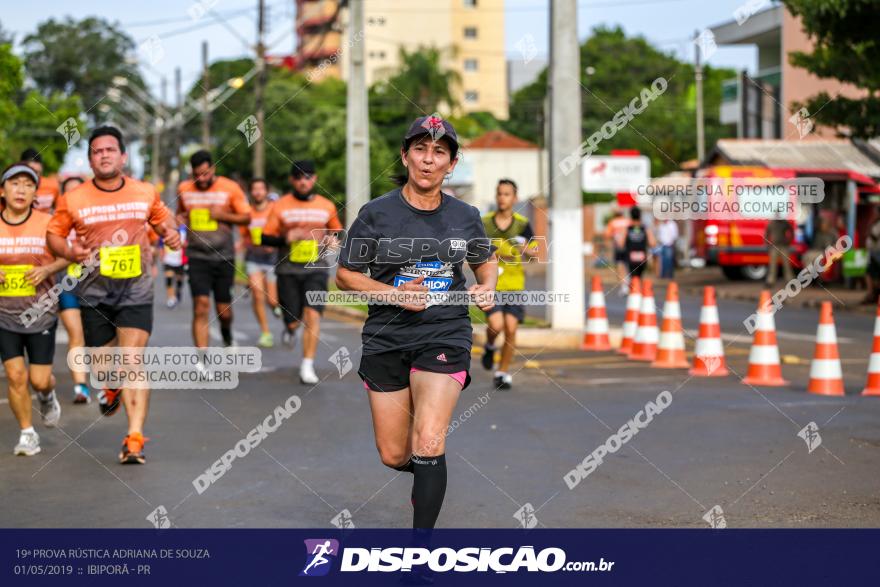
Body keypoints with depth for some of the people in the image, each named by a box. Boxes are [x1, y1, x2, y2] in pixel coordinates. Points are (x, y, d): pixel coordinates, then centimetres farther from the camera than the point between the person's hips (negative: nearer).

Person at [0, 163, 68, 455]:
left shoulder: (48, 224, -6)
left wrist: (48, 269, -15)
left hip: (41, 313, -1)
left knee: (39, 379, 0)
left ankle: (47, 396, 38)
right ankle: (27, 434, 14)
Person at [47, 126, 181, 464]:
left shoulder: (146, 193, 1)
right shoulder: (72, 200, -4)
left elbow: (163, 219, 18)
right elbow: (53, 234, 6)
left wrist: (171, 233, -5)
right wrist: (69, 252, -15)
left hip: (136, 290, -1)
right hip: (94, 292, 1)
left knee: (133, 360, -13)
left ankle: (135, 438, -15)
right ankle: (112, 389, 50)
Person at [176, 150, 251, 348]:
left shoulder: (230, 188, -3)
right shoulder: (184, 189, 4)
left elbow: (246, 218, 1)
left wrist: (224, 215, -14)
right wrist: (180, 220, 0)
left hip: (224, 257, 0)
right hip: (197, 257, 0)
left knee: (224, 310, 7)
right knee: (201, 308, -13)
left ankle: (226, 332, 43)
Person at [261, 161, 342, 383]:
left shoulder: (327, 206, 6)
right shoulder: (280, 206, 1)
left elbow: (337, 231, 20)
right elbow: (265, 238, 0)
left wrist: (333, 239, -3)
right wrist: (285, 239, -19)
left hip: (316, 270, 0)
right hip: (288, 270, 0)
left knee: (312, 315, -15)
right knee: (293, 321, 1)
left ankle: (307, 366, -9)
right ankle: (290, 328, 41)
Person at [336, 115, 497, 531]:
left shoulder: (466, 217, 5)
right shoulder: (376, 214, -3)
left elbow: (486, 260, 23)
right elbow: (345, 275, 1)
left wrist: (486, 286, 1)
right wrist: (395, 294, -14)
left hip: (445, 337, 0)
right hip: (386, 339, 1)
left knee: (427, 445, -18)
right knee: (394, 456, 6)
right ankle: (428, 474, 43)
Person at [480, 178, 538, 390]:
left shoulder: (522, 224, 3)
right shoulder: (484, 223, 2)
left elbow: (534, 253, 3)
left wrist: (527, 250, -19)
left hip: (514, 285, 1)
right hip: (490, 284, -1)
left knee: (511, 328, -5)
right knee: (496, 324, -18)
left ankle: (503, 372, 12)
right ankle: (489, 347, 19)